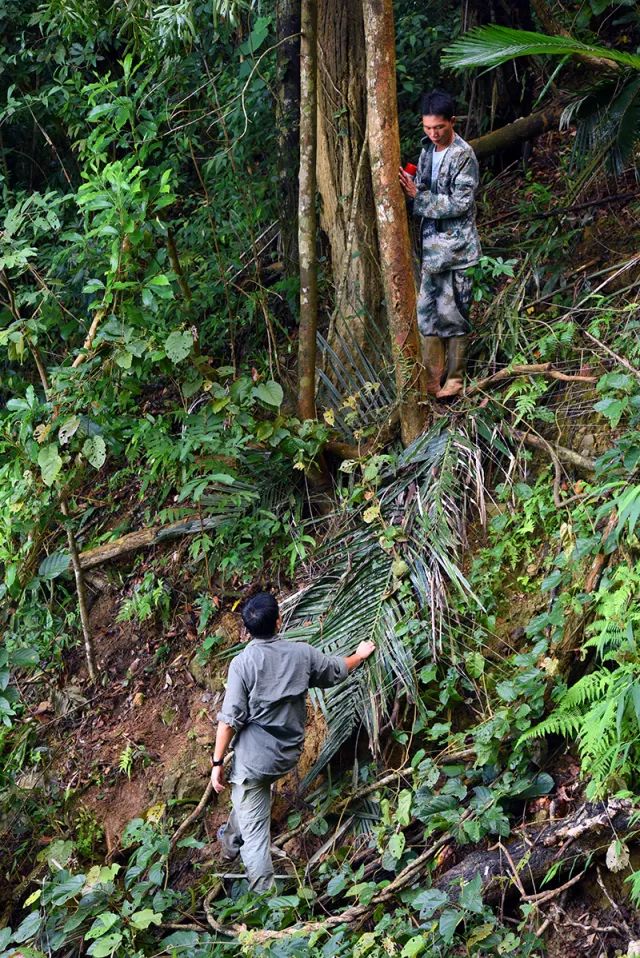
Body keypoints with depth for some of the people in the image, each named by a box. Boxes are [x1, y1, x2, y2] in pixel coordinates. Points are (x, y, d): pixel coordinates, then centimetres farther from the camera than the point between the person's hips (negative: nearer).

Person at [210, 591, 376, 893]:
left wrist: (218, 763, -10)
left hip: (254, 760, -6)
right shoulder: (302, 653, -7)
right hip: (288, 755, 6)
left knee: (255, 833, 0)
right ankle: (231, 841, 59)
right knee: (247, 801, 35)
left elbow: (230, 719, -19)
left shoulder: (243, 663, -19)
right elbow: (335, 671, 14)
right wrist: (360, 655, 35)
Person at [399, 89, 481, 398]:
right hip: (430, 244, 7)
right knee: (427, 311, 9)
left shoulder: (464, 156, -13)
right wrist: (409, 187, -3)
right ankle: (432, 378, 17)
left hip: (455, 246, -7)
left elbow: (460, 204, -18)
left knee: (452, 312, -1)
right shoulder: (427, 150, 10)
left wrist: (418, 196, -20)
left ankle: (454, 378, 10)